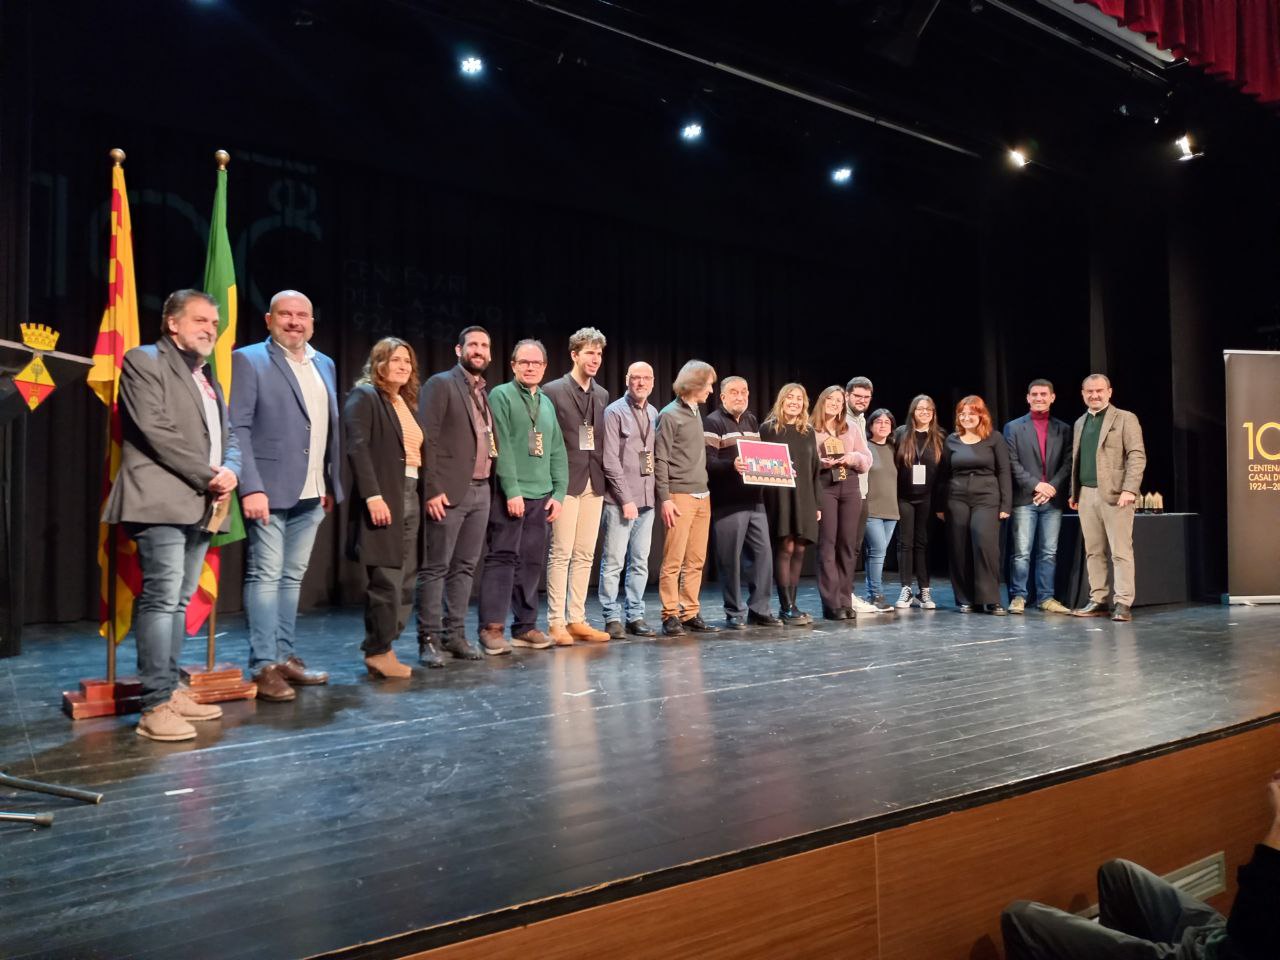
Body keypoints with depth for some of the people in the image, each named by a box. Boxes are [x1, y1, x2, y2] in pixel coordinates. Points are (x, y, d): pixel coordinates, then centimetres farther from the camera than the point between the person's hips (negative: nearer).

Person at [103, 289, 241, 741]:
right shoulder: (144, 361, -2)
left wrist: (230, 471, -2)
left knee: (179, 601, 10)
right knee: (161, 599, -11)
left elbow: (226, 435, 20)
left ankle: (171, 691, 16)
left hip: (202, 505, 8)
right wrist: (207, 477, -12)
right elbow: (156, 430, -13)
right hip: (163, 500, -8)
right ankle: (156, 706, -9)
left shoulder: (207, 376, 23)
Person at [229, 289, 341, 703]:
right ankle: (264, 667, 4)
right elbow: (237, 428, -11)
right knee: (265, 576, -2)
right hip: (269, 491, -6)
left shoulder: (324, 365, 15)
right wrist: (251, 487, -19)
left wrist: (332, 484, 13)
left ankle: (285, 656, 21)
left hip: (311, 493, 6)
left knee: (292, 578, 12)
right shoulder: (248, 360, -3)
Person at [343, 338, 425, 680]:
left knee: (405, 582, 7)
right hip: (385, 500, -8)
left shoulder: (408, 402, 21)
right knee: (386, 580, -7)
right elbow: (357, 448, -14)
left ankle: (383, 648, 15)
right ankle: (378, 652, 5)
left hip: (412, 498, 8)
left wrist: (427, 494, 8)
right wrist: (373, 496, -22)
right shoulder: (364, 396, -2)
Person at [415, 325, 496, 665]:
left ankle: (455, 634, 16)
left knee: (465, 567, 9)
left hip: (481, 491, 7)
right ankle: (429, 639, 4)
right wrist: (432, 489, -16)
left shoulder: (486, 392, 17)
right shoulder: (440, 384, -3)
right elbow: (427, 439, -11)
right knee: (435, 568, -2)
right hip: (449, 491, -7)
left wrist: (492, 485, 8)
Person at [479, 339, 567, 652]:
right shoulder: (500, 395, -2)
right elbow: (501, 447, -11)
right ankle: (491, 627, -3)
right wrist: (512, 490, -17)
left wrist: (558, 493, 7)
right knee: (503, 558, -7)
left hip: (541, 496, 6)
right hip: (509, 494, -6)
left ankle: (525, 626, 15)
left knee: (532, 562, 8)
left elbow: (558, 452, 16)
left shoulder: (547, 403, 17)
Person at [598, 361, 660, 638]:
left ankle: (634, 616, 17)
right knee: (614, 561, -2)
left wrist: (657, 495, 5)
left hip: (647, 498, 6)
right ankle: (612, 618, 7)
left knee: (640, 562, 9)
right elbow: (610, 461, -9)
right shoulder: (614, 412, -4)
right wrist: (626, 499, -12)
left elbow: (655, 455, 15)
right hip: (621, 500, -6)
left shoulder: (653, 413, 13)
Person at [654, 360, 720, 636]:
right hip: (680, 496, -7)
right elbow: (660, 460, -9)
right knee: (673, 561, -5)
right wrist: (665, 499, -13)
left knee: (696, 561, 7)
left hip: (702, 496, 7)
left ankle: (690, 614, 13)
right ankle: (671, 616, 1)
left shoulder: (696, 413, 17)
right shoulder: (670, 415, -5)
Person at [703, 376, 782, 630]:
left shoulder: (752, 421, 19)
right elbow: (707, 462, -16)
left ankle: (759, 609, 16)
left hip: (755, 499, 7)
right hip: (728, 502, -7)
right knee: (730, 558, -1)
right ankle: (735, 613, 10)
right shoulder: (713, 423, -5)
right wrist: (732, 465, -31)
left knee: (763, 552, 6)